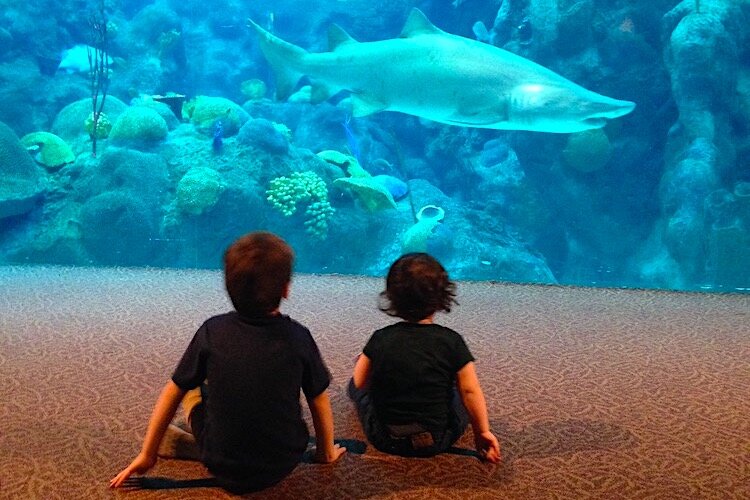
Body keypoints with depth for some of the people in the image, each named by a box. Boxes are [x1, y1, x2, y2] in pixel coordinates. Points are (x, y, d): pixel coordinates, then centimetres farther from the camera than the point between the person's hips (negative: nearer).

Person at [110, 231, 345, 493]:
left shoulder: (212, 331, -12)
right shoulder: (298, 337, -14)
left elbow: (173, 392, -3)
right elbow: (319, 402, -4)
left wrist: (147, 455, 9)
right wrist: (326, 452, 14)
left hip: (224, 468, 1)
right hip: (284, 466, 0)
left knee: (191, 386, 21)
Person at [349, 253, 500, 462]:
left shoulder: (380, 338, -11)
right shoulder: (451, 341, -15)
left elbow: (359, 382, 0)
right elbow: (470, 391, -10)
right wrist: (483, 432, 4)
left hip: (383, 440, 1)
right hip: (435, 443, -1)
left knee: (356, 385, 26)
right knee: (460, 391, 24)